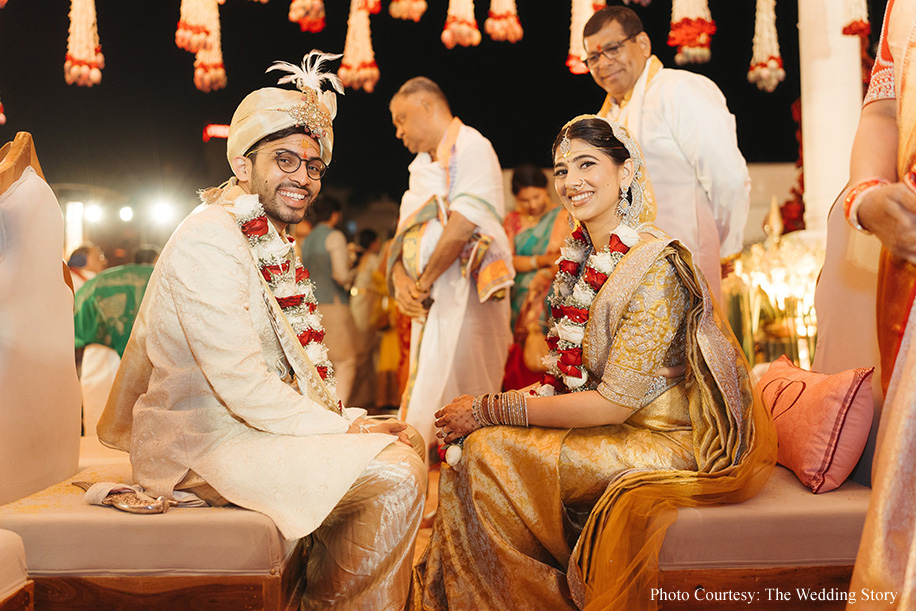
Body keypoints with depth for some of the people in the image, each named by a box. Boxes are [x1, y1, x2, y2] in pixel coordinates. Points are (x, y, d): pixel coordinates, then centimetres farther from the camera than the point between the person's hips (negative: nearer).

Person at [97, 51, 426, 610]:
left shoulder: (272, 244, 15)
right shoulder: (210, 239, -16)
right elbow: (241, 385, -24)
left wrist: (349, 417, 4)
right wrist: (344, 428, -18)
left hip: (253, 423, 10)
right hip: (205, 447, -10)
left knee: (403, 444, 9)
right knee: (395, 476, -21)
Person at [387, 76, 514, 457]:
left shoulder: (471, 146, -5)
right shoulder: (421, 167, 22)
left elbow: (464, 222, -17)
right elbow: (403, 234, 18)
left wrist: (424, 282, -12)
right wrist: (401, 279, -2)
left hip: (466, 293, -8)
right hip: (430, 300, 9)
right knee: (425, 395, 7)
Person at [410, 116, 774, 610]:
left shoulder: (655, 266, -21)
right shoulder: (581, 257, 6)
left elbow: (616, 403, -21)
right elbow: (572, 375, 10)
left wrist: (491, 411, -17)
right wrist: (487, 409, -5)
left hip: (671, 441, -8)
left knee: (487, 452, -17)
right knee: (474, 440, -5)